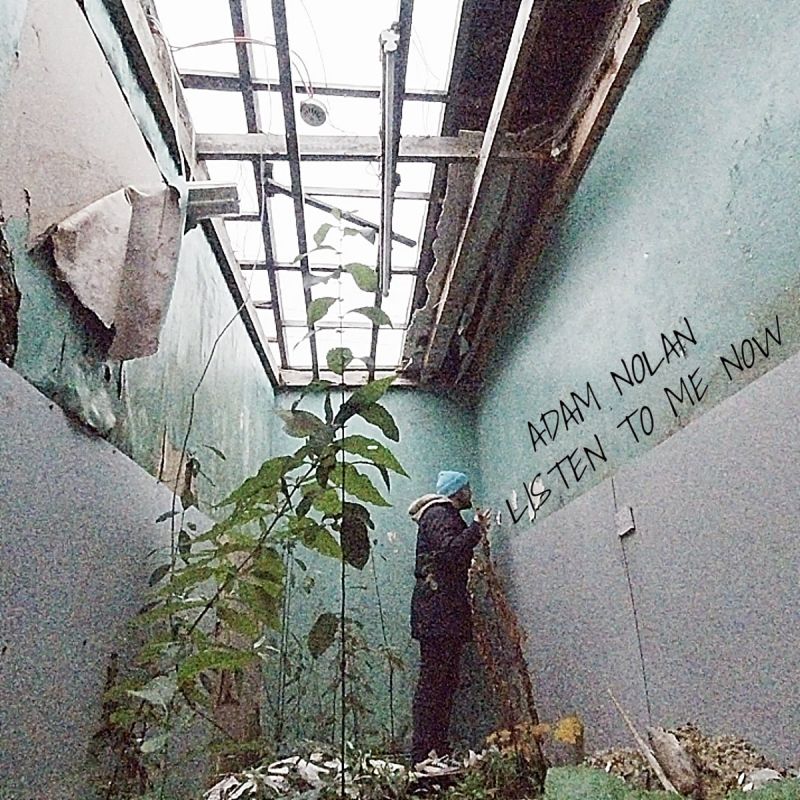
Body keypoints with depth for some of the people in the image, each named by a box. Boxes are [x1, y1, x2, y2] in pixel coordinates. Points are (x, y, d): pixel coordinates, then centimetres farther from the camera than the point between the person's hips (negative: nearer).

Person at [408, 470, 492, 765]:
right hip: (437, 610, -10)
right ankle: (424, 751, -6)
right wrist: (477, 529, -11)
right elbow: (450, 550, -22)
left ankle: (438, 748, 16)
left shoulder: (448, 516, 26)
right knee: (433, 679, -9)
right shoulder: (438, 514, -6)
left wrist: (477, 530, 16)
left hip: (447, 610, 10)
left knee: (446, 679, 10)